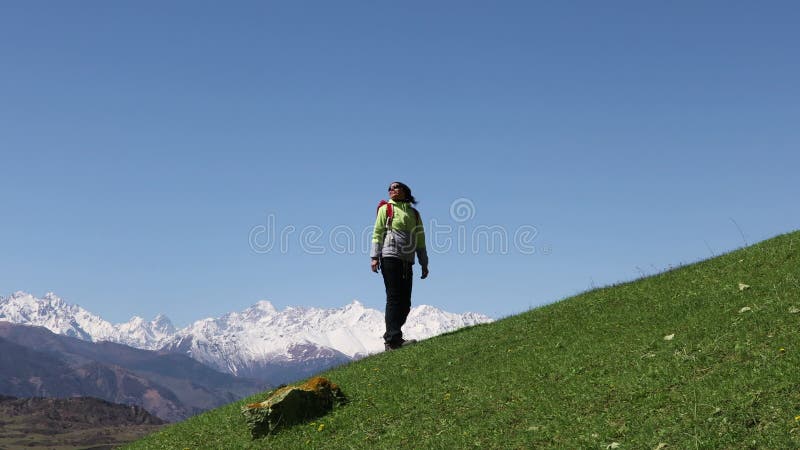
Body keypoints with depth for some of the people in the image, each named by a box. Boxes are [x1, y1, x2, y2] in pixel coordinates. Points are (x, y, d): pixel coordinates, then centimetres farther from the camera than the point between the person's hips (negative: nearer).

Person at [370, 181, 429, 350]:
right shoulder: (386, 209, 8)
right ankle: (393, 338, -16)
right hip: (390, 258, -5)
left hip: (407, 261, 5)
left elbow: (420, 240, 20)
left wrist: (424, 264, 16)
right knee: (394, 298, -12)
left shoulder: (414, 213, 19)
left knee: (405, 302, 2)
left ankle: (390, 337, 10)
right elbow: (377, 233, 1)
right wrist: (374, 257, -9)